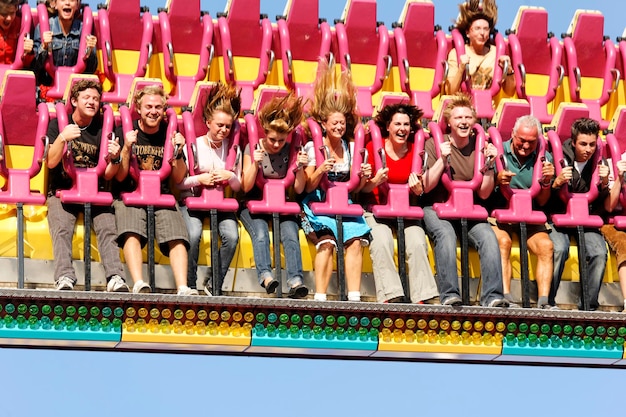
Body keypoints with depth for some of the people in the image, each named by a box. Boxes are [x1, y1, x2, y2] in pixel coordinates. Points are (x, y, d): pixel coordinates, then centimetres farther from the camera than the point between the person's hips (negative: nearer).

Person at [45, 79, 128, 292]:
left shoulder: (102, 129, 11)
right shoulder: (57, 124, 7)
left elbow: (107, 175, 7)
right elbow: (51, 162, -6)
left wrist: (114, 159, -15)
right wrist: (62, 138, -22)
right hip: (63, 189, -2)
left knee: (108, 228, -25)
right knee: (62, 229, -29)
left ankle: (115, 278, -37)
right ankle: (64, 278, -43)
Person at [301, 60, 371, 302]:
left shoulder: (350, 148, 12)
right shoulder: (313, 147, 1)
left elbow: (354, 188, 15)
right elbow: (308, 187, -3)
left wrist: (364, 178, -6)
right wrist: (320, 171, -22)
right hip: (318, 203, -4)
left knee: (356, 240, -22)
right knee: (326, 241, -29)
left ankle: (354, 296, -24)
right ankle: (320, 297, -29)